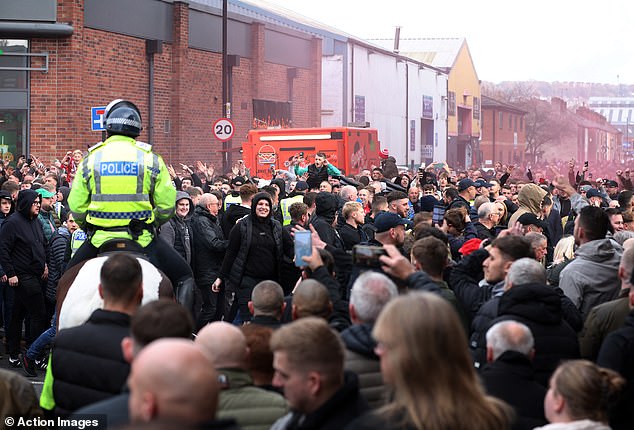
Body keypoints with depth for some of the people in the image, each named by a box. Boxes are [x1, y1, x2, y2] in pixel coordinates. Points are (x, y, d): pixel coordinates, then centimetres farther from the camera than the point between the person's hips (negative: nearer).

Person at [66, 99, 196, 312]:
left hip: (100, 238, 2)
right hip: (142, 239, -1)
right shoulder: (150, 158, 0)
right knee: (184, 277, 12)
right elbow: (167, 205, -1)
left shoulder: (91, 158, 2)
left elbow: (76, 205, 3)